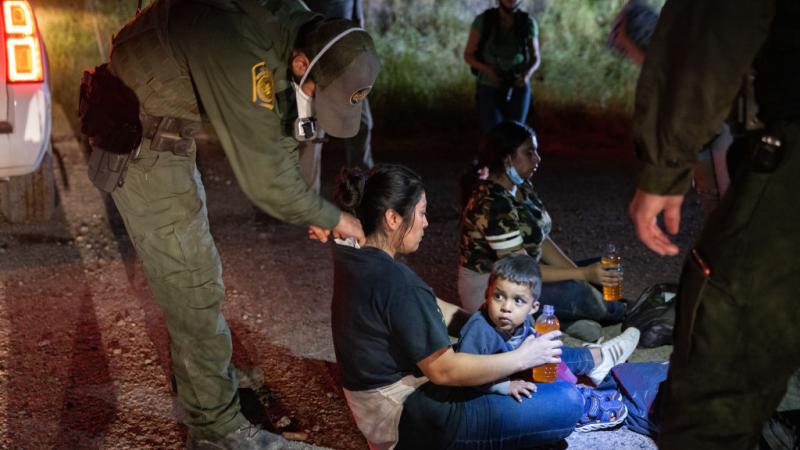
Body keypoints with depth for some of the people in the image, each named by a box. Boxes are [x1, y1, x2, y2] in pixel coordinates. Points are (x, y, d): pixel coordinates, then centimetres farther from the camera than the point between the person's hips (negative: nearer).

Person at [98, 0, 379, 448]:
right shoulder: (244, 55, -34)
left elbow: (283, 125, 8)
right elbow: (265, 179, -28)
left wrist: (314, 211, 7)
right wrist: (332, 218, -12)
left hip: (163, 126, 10)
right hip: (139, 140, -10)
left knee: (188, 263, 23)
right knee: (192, 281, -4)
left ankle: (198, 370, 43)